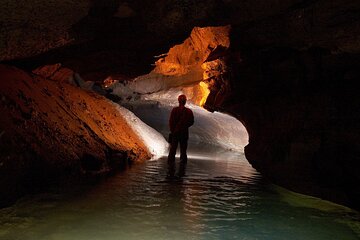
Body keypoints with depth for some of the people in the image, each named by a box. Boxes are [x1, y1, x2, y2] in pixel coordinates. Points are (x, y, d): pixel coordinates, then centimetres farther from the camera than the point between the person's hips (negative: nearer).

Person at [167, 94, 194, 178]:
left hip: (175, 133, -2)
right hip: (184, 134, 2)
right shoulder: (189, 111, -3)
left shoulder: (174, 110, -8)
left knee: (172, 152, 5)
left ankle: (171, 172, 3)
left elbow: (171, 121, -9)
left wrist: (172, 131, 1)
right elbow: (191, 122, 5)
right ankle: (181, 171, 10)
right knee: (183, 153, 10)